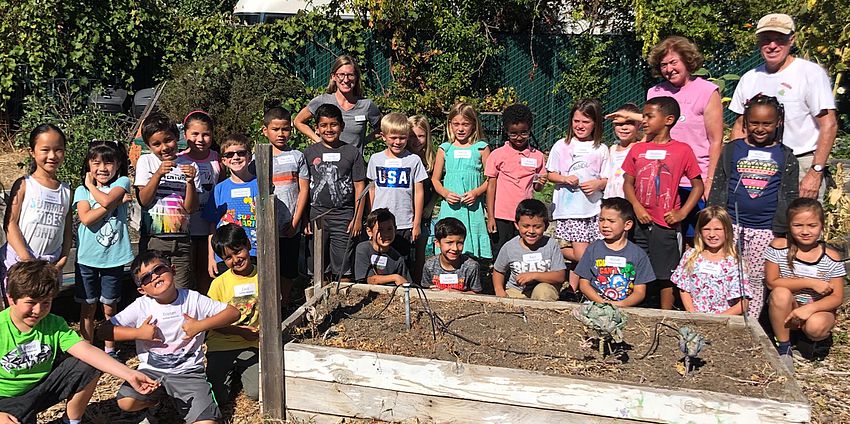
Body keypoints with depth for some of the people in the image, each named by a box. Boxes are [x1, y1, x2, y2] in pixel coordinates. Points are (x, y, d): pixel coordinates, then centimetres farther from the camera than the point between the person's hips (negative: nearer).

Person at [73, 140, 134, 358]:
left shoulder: (122, 183, -2)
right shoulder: (81, 191, 0)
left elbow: (106, 201, -22)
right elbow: (86, 218, -18)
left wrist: (92, 186, -6)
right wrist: (119, 202, -18)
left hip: (114, 258, -1)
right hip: (87, 258, 1)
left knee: (110, 308, 11)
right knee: (87, 307, 10)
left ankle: (110, 349, 26)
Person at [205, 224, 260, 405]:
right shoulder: (219, 283, -5)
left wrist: (262, 331, -7)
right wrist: (241, 331, -14)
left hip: (251, 346, 1)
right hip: (221, 345, -1)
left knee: (256, 393, -15)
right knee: (218, 398, -11)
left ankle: (241, 373, 17)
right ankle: (231, 374, 21)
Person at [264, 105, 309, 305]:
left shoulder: (297, 156, 4)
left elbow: (304, 189, 1)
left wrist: (295, 221, -6)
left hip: (291, 227, 1)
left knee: (289, 270, 10)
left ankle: (285, 304, 26)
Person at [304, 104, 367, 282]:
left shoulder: (352, 153, 2)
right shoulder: (309, 153, 5)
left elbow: (359, 187, 3)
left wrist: (358, 218, -2)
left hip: (344, 215, -1)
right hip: (316, 215, 1)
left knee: (343, 269, 2)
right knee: (318, 269, 6)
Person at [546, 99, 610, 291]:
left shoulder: (601, 149, 8)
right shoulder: (562, 146, 5)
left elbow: (608, 179, 10)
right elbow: (551, 174, 8)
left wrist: (598, 183, -12)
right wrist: (565, 178, -11)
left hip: (593, 208, 2)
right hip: (569, 209, -2)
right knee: (582, 255, -10)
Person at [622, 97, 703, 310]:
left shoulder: (682, 150, -3)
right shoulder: (637, 150, 7)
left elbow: (698, 185, 1)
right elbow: (628, 183, 8)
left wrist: (682, 213, -9)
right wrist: (637, 207, -8)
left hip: (666, 223, -3)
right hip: (640, 221, 3)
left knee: (666, 275, 5)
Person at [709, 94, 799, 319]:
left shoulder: (785, 156, 5)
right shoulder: (732, 150, 4)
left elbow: (791, 197, 8)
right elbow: (717, 189, 6)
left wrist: (787, 230, 4)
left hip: (767, 230, 0)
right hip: (731, 225, 0)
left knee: (756, 280, 9)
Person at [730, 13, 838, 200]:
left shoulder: (811, 73, -5)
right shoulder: (749, 78, 10)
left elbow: (829, 124, -9)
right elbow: (740, 126, 16)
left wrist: (816, 172, -16)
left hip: (802, 167, -4)